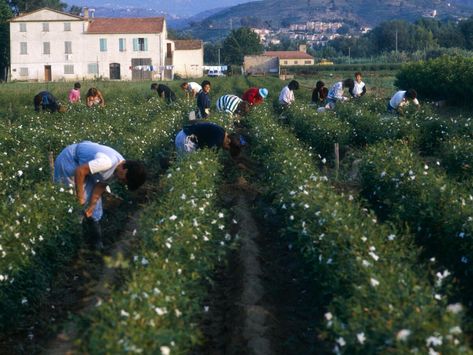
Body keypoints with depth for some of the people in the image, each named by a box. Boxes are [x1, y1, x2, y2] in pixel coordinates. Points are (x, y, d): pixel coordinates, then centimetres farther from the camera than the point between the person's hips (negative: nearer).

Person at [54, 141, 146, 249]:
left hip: (84, 161, 9)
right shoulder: (107, 162, -38)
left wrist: (91, 206, -5)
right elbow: (79, 171, -35)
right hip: (69, 159, -9)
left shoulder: (119, 168, -10)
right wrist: (80, 194, -24)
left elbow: (101, 185, -3)